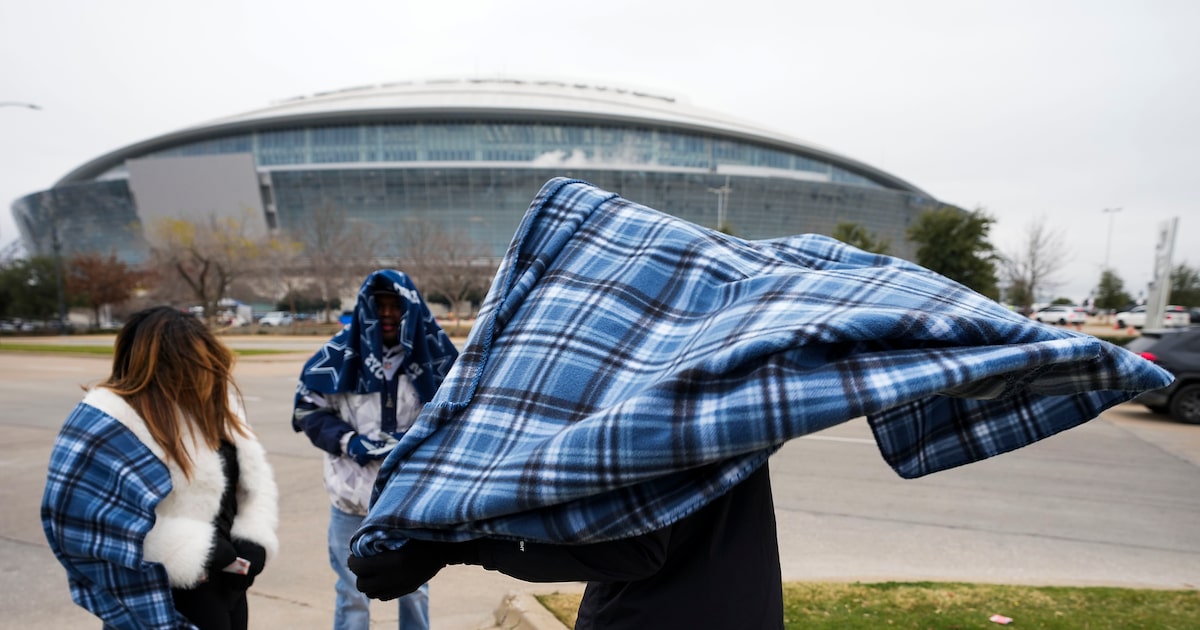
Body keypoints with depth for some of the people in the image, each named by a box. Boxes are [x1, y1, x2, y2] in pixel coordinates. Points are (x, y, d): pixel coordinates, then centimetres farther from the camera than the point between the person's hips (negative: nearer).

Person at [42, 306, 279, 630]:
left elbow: (252, 471, 5)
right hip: (175, 601, -6)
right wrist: (194, 551, -23)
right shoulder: (109, 423, -19)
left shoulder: (212, 400, 1)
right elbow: (82, 520, -23)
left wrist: (254, 538, -9)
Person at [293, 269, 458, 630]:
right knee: (352, 594, 17)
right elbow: (307, 410, -2)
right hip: (353, 496, 0)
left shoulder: (434, 355, -8)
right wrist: (348, 441, -16)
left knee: (415, 589, 21)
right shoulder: (341, 355, -10)